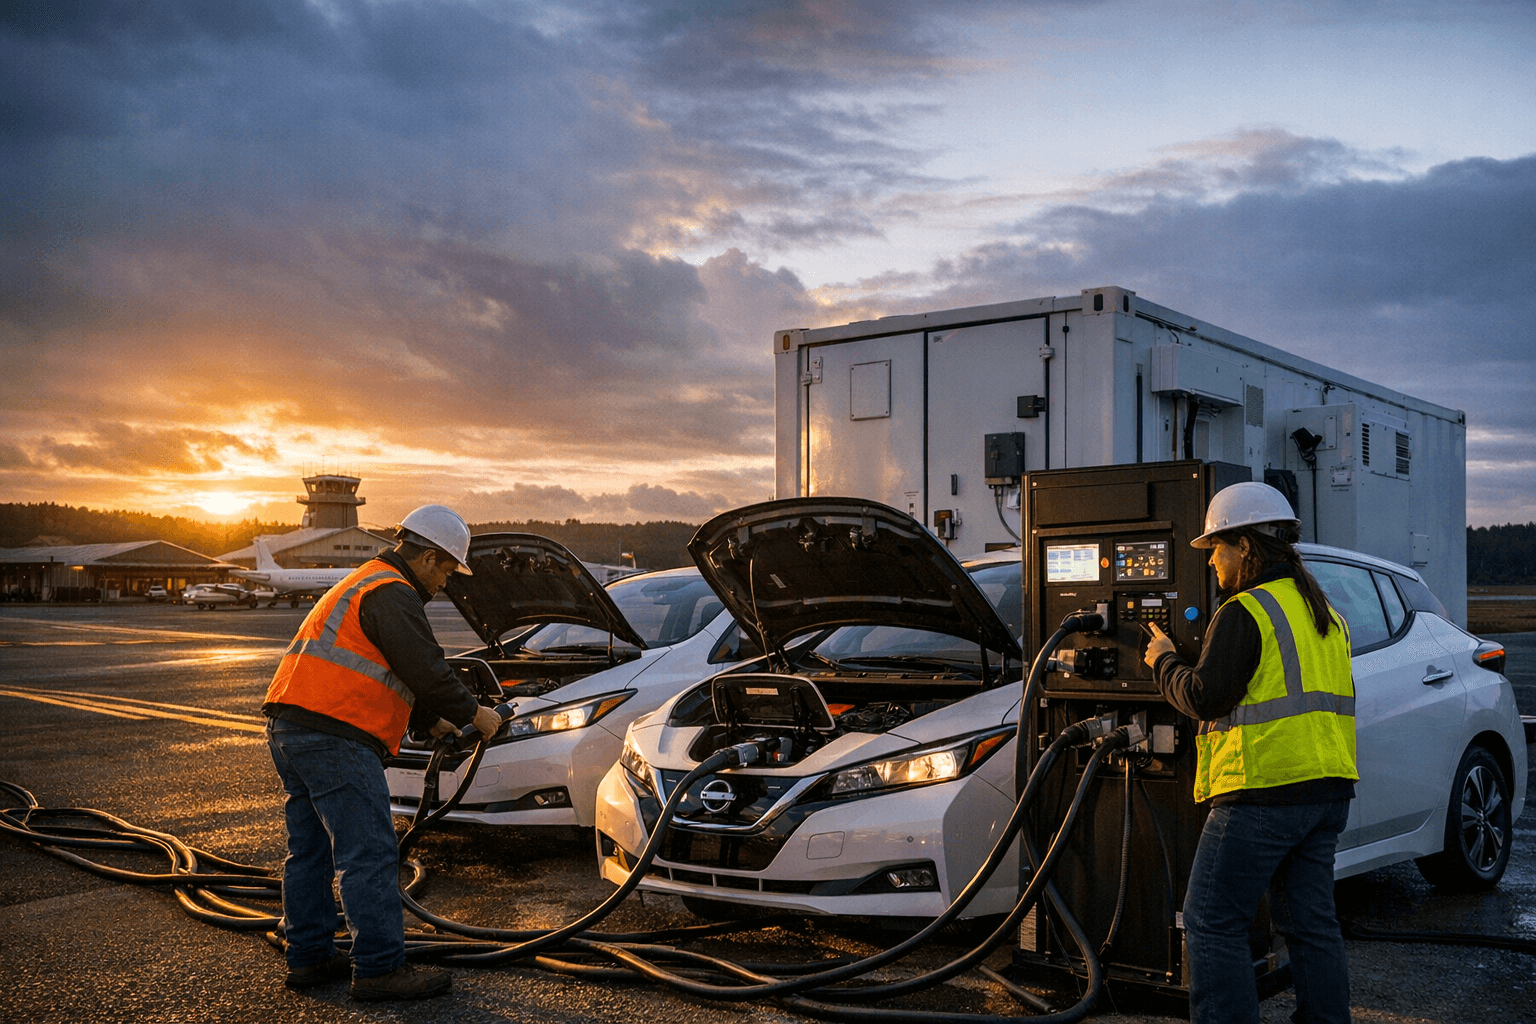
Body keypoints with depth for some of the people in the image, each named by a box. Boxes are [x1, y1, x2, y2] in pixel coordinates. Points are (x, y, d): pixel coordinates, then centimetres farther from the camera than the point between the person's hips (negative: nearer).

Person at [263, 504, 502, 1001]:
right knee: (369, 855, -7)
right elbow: (426, 671, -15)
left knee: (310, 848, 16)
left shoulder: (364, 583, 25)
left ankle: (308, 957, 23)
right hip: (334, 736, -11)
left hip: (289, 727, 11)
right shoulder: (393, 594, -10)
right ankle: (380, 969, -4)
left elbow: (397, 677, 31)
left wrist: (432, 721, 30)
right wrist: (473, 714, -1)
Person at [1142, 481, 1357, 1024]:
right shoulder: (1324, 611, 17)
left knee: (1212, 922, -2)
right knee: (1311, 922, 15)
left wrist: (1164, 661, 1)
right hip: (1329, 788, 9)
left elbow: (1204, 697, -15)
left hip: (1265, 790, -9)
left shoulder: (1244, 613, -12)